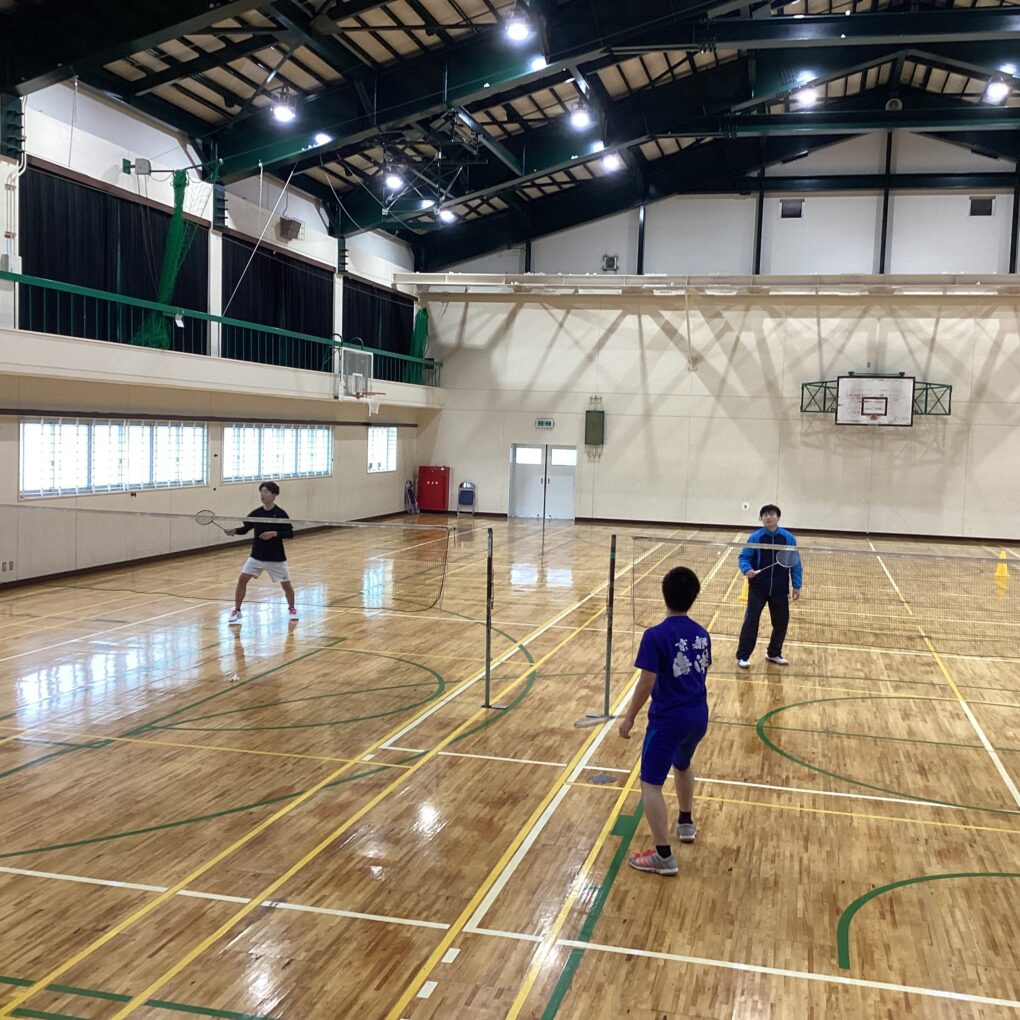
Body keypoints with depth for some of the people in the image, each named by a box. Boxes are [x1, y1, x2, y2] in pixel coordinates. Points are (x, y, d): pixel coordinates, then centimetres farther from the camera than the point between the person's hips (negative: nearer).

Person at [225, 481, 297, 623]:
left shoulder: (280, 513, -12)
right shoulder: (256, 513, -2)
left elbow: (290, 533, -13)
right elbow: (246, 528, 6)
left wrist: (274, 533, -26)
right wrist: (235, 530, -14)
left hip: (276, 557, -3)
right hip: (256, 556, 3)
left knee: (286, 584, 4)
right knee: (242, 579, -8)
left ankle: (291, 608, 32)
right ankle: (236, 611, 6)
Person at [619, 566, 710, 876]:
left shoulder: (655, 636, -18)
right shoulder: (702, 634, 1)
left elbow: (646, 683, -19)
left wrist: (629, 718, -8)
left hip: (668, 720, -7)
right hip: (698, 716, 7)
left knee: (651, 784, 2)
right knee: (682, 765, 32)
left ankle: (663, 856, 2)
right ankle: (686, 824, 50)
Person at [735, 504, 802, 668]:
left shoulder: (788, 538, 0)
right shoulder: (755, 537, -5)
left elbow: (795, 563, 3)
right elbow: (744, 557, -2)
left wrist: (797, 586, 0)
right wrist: (747, 570, -23)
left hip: (780, 589, 2)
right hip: (758, 587, -2)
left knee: (781, 621, 10)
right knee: (751, 620, -6)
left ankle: (774, 653, 29)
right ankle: (743, 656, 2)